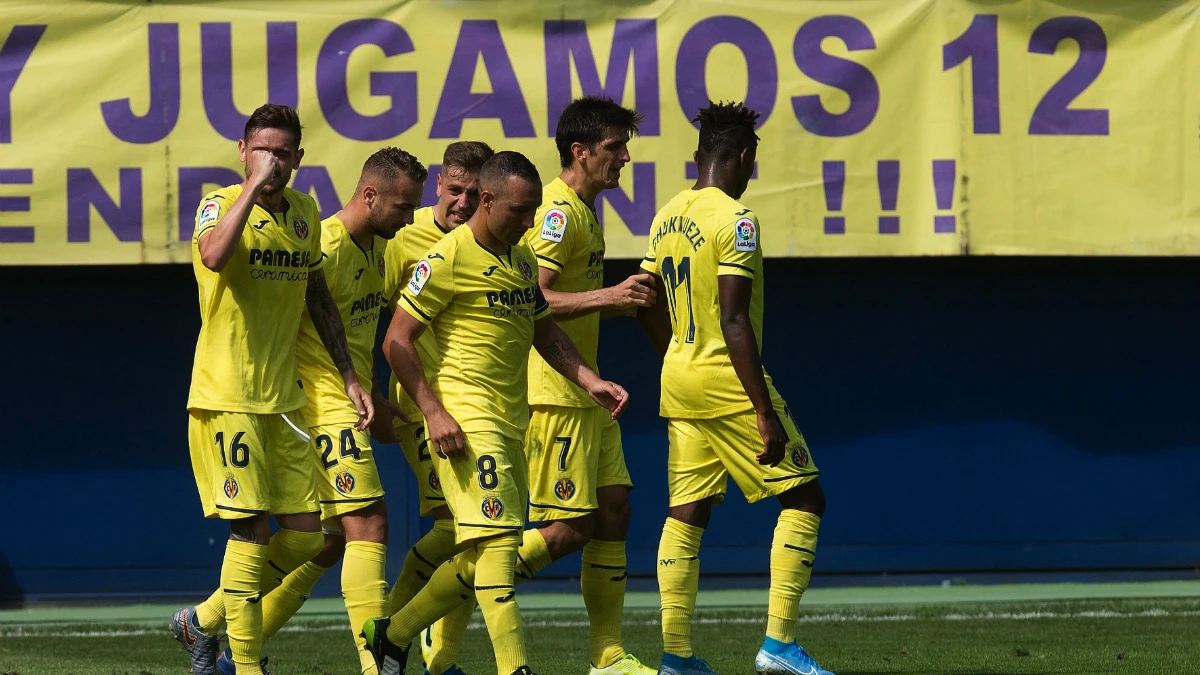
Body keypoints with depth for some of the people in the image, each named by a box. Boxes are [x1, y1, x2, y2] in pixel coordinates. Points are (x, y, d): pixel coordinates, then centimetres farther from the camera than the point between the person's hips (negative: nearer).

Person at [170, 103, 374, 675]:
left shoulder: (304, 212, 10)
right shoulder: (221, 204, -9)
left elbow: (318, 298, 22)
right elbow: (214, 256, -33)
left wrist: (349, 377, 18)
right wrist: (253, 185, -28)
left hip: (283, 399, 7)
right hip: (226, 396, -7)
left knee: (304, 535, 5)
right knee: (252, 528, -11)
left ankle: (203, 619, 22)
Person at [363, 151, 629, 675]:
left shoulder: (522, 258, 15)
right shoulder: (449, 258, -10)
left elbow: (544, 331, 26)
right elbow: (397, 341, -10)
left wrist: (589, 380, 11)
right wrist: (434, 411, -17)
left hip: (511, 423, 8)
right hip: (466, 421, -8)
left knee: (483, 559, 11)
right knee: (498, 540, -16)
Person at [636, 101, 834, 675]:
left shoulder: (667, 217, 10)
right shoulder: (734, 220, -15)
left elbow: (649, 308, 19)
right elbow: (734, 322, -21)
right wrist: (766, 413, -20)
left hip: (679, 382, 8)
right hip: (730, 381, -8)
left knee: (687, 514, 10)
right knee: (803, 498, 0)